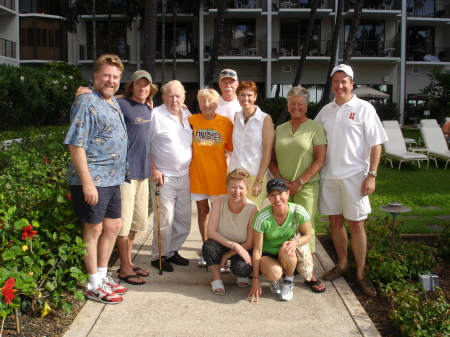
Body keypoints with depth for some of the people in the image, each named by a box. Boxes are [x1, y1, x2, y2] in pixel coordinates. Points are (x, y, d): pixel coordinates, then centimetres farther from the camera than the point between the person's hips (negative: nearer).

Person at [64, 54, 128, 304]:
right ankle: (93, 285, 15)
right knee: (94, 229, 2)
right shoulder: (87, 103, -13)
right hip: (93, 180, -9)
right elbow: (76, 145, -19)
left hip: (113, 179, 9)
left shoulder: (114, 103, 14)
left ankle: (102, 275, 30)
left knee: (113, 226, 15)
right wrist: (87, 182, -22)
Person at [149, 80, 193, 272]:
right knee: (165, 219, -5)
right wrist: (153, 169, -14)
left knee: (184, 219, 11)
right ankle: (159, 256, 12)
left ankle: (172, 251, 28)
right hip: (163, 177, -6)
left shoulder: (188, 116, 11)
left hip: (185, 176, 6)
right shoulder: (155, 115, -8)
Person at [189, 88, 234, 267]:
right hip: (197, 173, 2)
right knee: (202, 210, 11)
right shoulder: (192, 120, 0)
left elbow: (230, 148, 4)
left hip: (218, 173, -2)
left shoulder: (226, 122, -2)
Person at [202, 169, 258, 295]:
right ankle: (217, 278, -4)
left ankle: (242, 275, 9)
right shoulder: (219, 201, -18)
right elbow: (211, 232, -22)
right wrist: (235, 245, -30)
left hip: (242, 248, -1)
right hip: (221, 245, 2)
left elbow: (250, 243, -14)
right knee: (208, 246, -32)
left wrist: (228, 254, -17)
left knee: (242, 269, -31)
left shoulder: (253, 209, -22)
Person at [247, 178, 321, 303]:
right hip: (267, 255, -2)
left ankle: (289, 281, -3)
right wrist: (256, 279, -14)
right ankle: (275, 281, 6)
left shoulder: (299, 212, -19)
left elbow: (308, 235, -3)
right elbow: (257, 249, -17)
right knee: (275, 273, -35)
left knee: (286, 249, -34)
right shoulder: (262, 218, -23)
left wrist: (295, 242, -28)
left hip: (287, 257, 2)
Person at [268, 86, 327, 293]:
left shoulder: (315, 128, -1)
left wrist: (299, 182, -11)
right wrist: (279, 179, -3)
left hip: (306, 186, -4)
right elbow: (272, 159, 14)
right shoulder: (280, 129, 12)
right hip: (282, 186, 4)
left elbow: (320, 160, -7)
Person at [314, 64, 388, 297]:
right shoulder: (326, 110, 11)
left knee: (356, 224, 0)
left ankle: (360, 273, 12)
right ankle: (342, 264, 28)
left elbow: (376, 144, -5)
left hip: (354, 175, -4)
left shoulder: (363, 108, -3)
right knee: (335, 221, 11)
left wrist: (372, 175, -12)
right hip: (328, 174, 5)